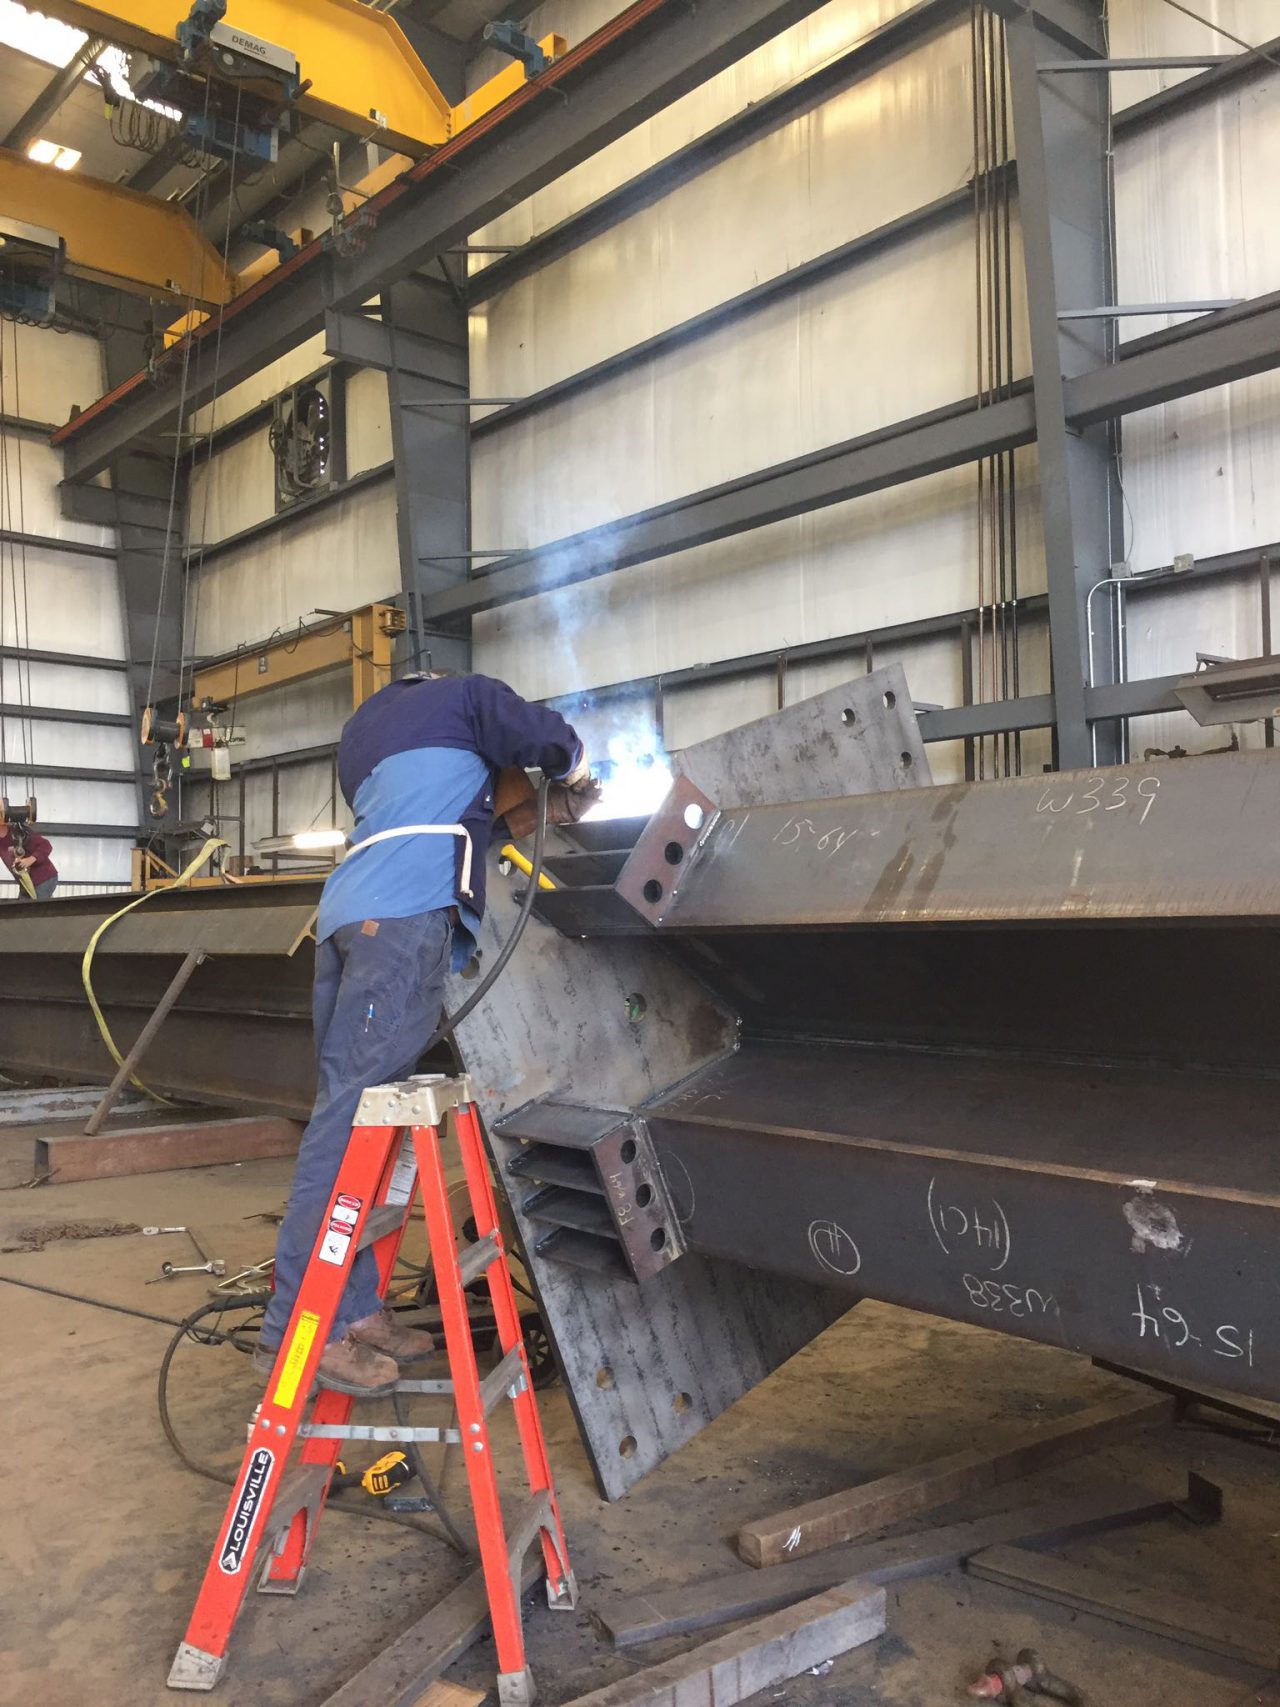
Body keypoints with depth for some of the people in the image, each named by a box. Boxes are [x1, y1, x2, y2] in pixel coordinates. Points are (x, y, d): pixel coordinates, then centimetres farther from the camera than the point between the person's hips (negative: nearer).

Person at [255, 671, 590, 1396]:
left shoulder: (366, 727, 35)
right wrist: (578, 772, 28)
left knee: (353, 1108, 5)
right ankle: (296, 1328, -14)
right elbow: (553, 742, 9)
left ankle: (357, 1310, 4)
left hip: (345, 914, 8)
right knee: (352, 1112, -13)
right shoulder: (464, 696, 17)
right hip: (408, 913, -8)